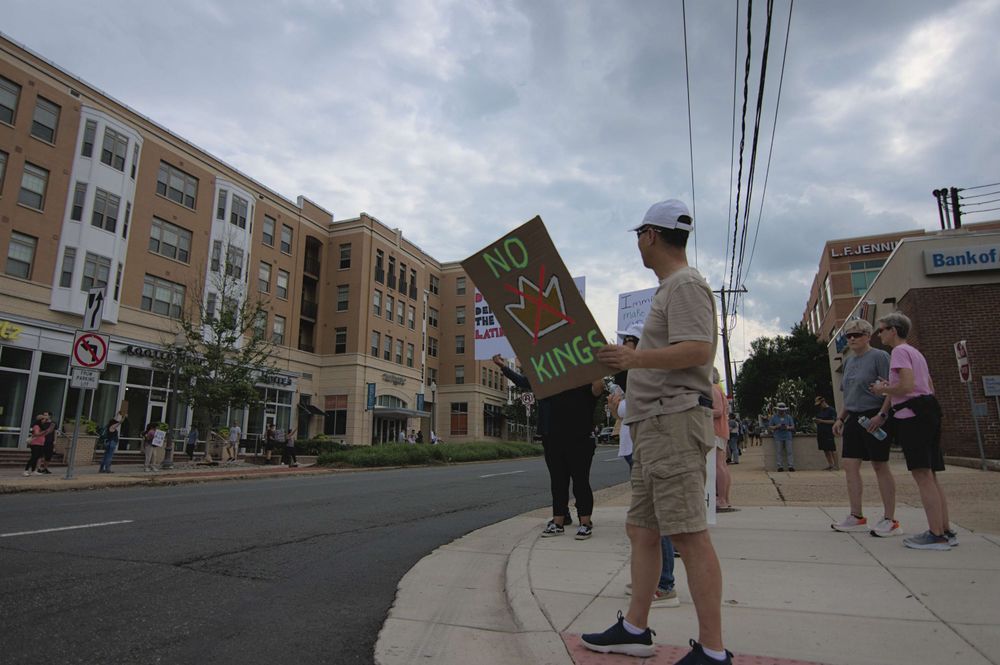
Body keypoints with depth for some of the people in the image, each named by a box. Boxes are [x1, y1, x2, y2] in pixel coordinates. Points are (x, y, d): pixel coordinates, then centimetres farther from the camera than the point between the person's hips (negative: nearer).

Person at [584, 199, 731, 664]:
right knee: (641, 530, 12)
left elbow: (698, 350, -21)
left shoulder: (685, 284, -7)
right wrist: (622, 363, 30)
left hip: (674, 418, -11)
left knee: (689, 535, -8)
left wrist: (637, 358, -31)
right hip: (653, 423, 11)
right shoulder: (669, 288, 24)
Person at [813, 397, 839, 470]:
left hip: (829, 433, -7)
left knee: (832, 448, -7)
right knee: (825, 449, 8)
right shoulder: (819, 411, 18)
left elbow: (834, 421, -12)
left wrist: (822, 421, -17)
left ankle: (836, 465, -4)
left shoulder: (831, 410, -4)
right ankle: (830, 464, 14)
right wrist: (816, 420, 3)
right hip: (820, 433, 7)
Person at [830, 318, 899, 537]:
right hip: (854, 419, 7)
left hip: (874, 418, -7)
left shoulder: (879, 356, -7)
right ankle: (857, 517, 13)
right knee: (849, 465, 5)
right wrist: (840, 418, 15)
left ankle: (890, 520, 9)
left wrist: (882, 415, -23)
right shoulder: (848, 361, 15)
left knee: (880, 466, -1)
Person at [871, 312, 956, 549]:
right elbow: (930, 387, 24)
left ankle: (937, 535, -8)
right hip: (928, 411, 10)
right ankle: (946, 531, 14)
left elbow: (907, 385, -20)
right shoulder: (916, 353, 24)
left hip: (911, 416, -10)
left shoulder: (900, 351, -7)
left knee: (922, 476, -9)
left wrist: (883, 389, -3)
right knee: (930, 476, 11)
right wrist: (890, 388, 20)